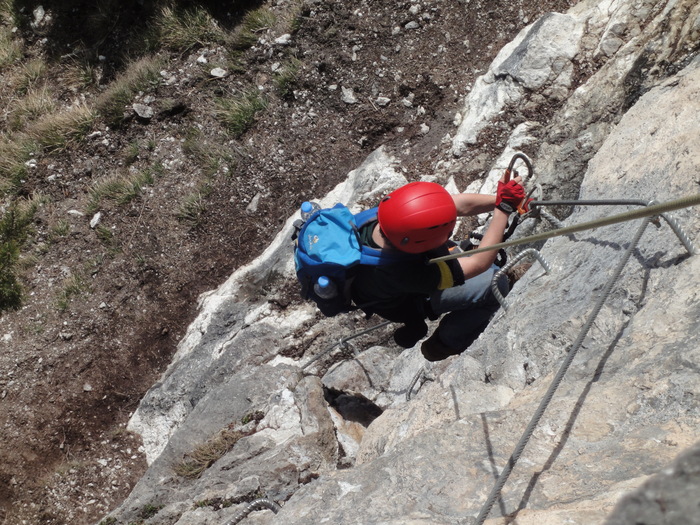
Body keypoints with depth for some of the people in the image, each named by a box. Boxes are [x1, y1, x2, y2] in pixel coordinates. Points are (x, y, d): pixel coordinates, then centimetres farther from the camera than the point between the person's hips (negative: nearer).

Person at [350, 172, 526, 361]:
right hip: (405, 304, -6)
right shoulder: (405, 272, -46)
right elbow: (480, 263, -37)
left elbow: (462, 205, -22)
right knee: (496, 283, -10)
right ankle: (443, 345, 11)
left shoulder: (387, 214, -32)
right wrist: (504, 208, -37)